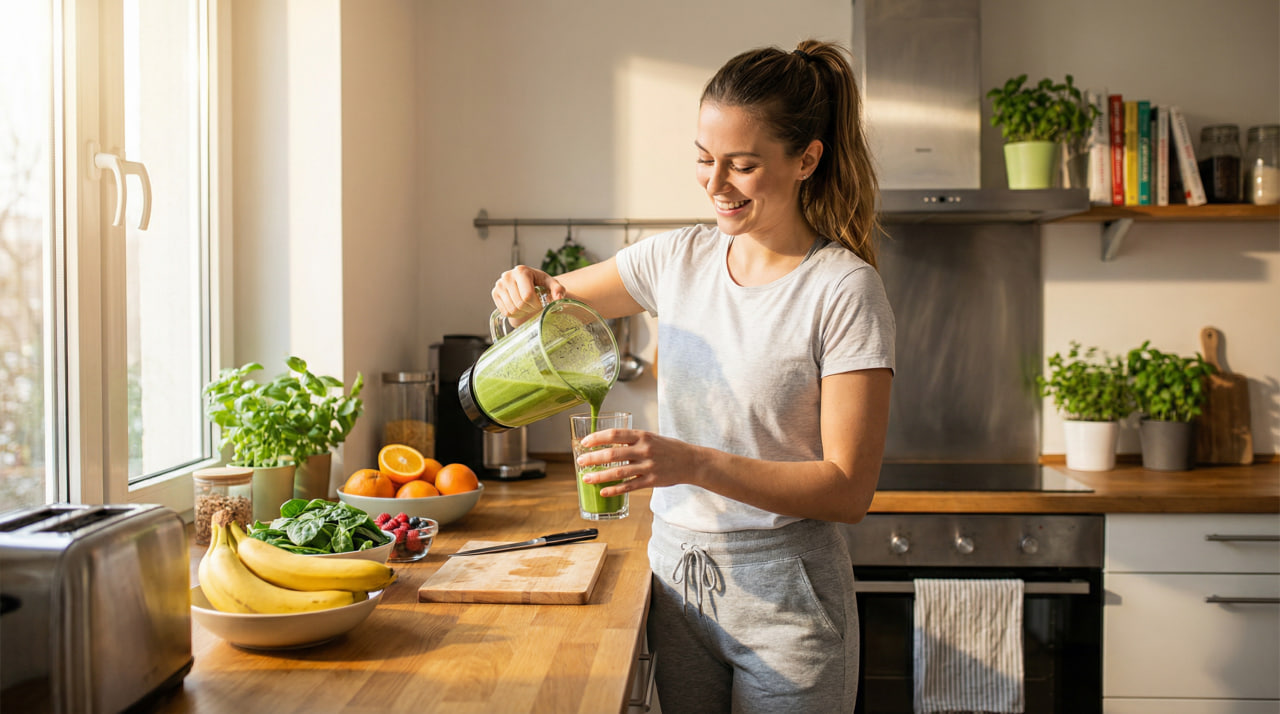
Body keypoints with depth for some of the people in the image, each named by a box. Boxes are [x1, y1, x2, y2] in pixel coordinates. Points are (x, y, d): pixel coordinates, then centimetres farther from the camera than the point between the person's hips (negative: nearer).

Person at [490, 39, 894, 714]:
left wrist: (695, 463, -28)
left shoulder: (845, 289, -14)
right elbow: (557, 299, 16)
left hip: (783, 591, -4)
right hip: (675, 573, 5)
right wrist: (529, 290, -8)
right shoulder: (678, 258, 2)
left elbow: (848, 489, -16)